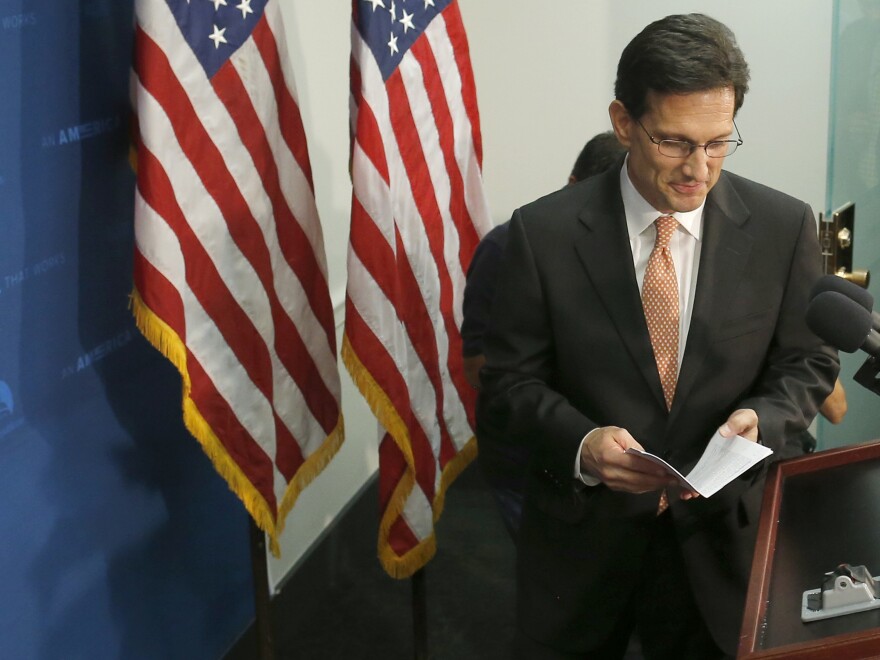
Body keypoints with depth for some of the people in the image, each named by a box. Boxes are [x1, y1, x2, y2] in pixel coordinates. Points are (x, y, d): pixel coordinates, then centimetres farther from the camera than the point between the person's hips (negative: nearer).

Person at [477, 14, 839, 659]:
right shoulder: (544, 232, -11)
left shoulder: (784, 228, -7)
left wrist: (759, 418, -18)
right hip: (583, 533, -1)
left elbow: (807, 363, 3)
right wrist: (580, 443, -23)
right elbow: (511, 377, -5)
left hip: (722, 533, 1)